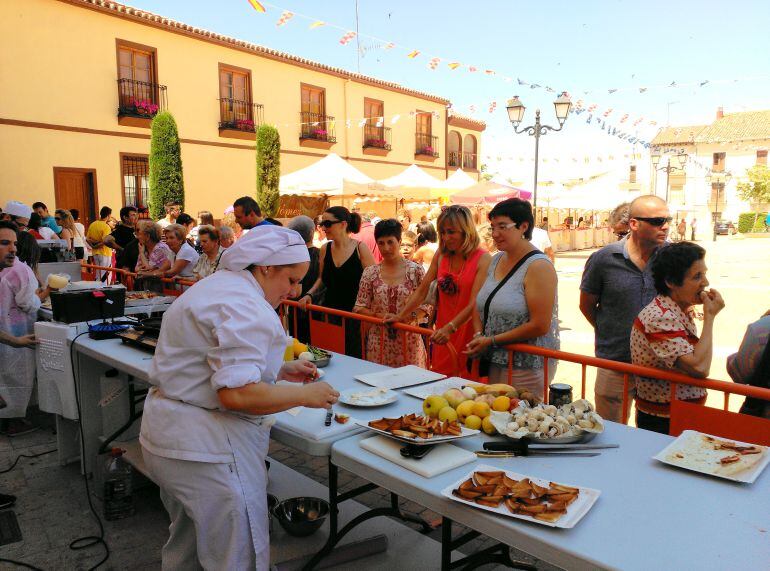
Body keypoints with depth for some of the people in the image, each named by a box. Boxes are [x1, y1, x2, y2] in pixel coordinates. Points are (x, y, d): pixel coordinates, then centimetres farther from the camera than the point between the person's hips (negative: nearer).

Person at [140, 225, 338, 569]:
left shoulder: (221, 285, 12)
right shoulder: (245, 306, -23)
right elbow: (237, 394, -30)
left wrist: (281, 370, 12)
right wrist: (304, 395, -18)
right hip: (205, 447, -11)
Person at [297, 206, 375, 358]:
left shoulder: (360, 249, -6)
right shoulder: (325, 249, 6)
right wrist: (309, 294, 4)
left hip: (354, 314, -4)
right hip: (330, 310, 4)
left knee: (354, 357, -2)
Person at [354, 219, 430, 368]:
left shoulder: (416, 270, -2)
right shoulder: (370, 273, 3)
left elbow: (426, 304, 0)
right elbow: (359, 307, 4)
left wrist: (413, 319, -17)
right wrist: (379, 316, -12)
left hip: (409, 340, -1)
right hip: (379, 342, 1)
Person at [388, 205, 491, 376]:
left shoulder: (483, 259, -10)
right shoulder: (441, 256, 8)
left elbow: (475, 303, -18)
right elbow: (422, 290, 8)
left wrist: (450, 327, -28)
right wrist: (401, 315, 1)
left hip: (469, 332, -5)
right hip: (442, 332, 5)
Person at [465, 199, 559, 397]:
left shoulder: (539, 266, -15)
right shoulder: (496, 260, 8)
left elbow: (539, 326, -20)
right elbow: (479, 305, 14)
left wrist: (492, 341, -16)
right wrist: (479, 335, -5)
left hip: (526, 367, -7)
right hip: (494, 361, 7)